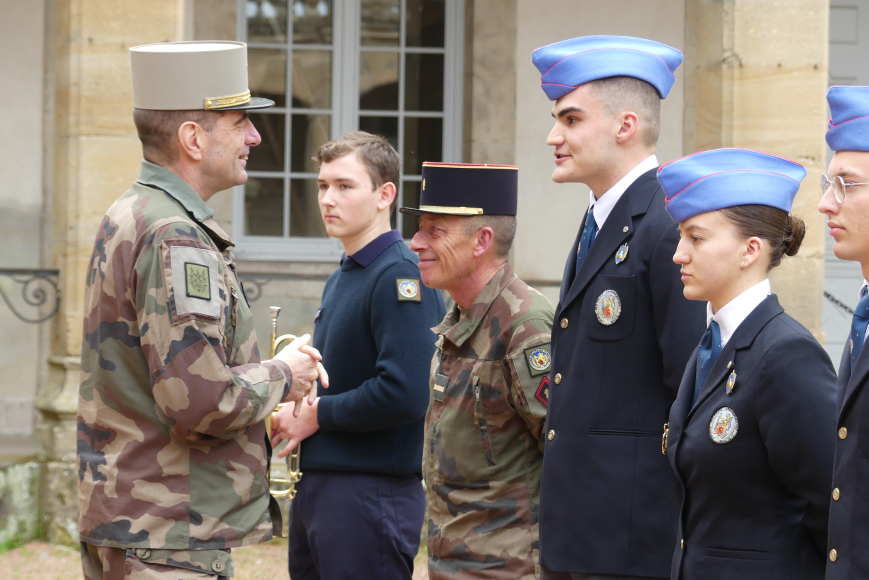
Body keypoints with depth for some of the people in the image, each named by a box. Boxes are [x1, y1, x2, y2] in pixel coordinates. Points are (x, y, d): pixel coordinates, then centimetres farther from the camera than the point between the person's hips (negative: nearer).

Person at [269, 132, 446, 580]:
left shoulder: (400, 276, -14)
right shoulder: (340, 279, 16)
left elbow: (404, 395, -25)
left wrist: (318, 414, -13)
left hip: (372, 494, -9)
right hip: (315, 490, 9)